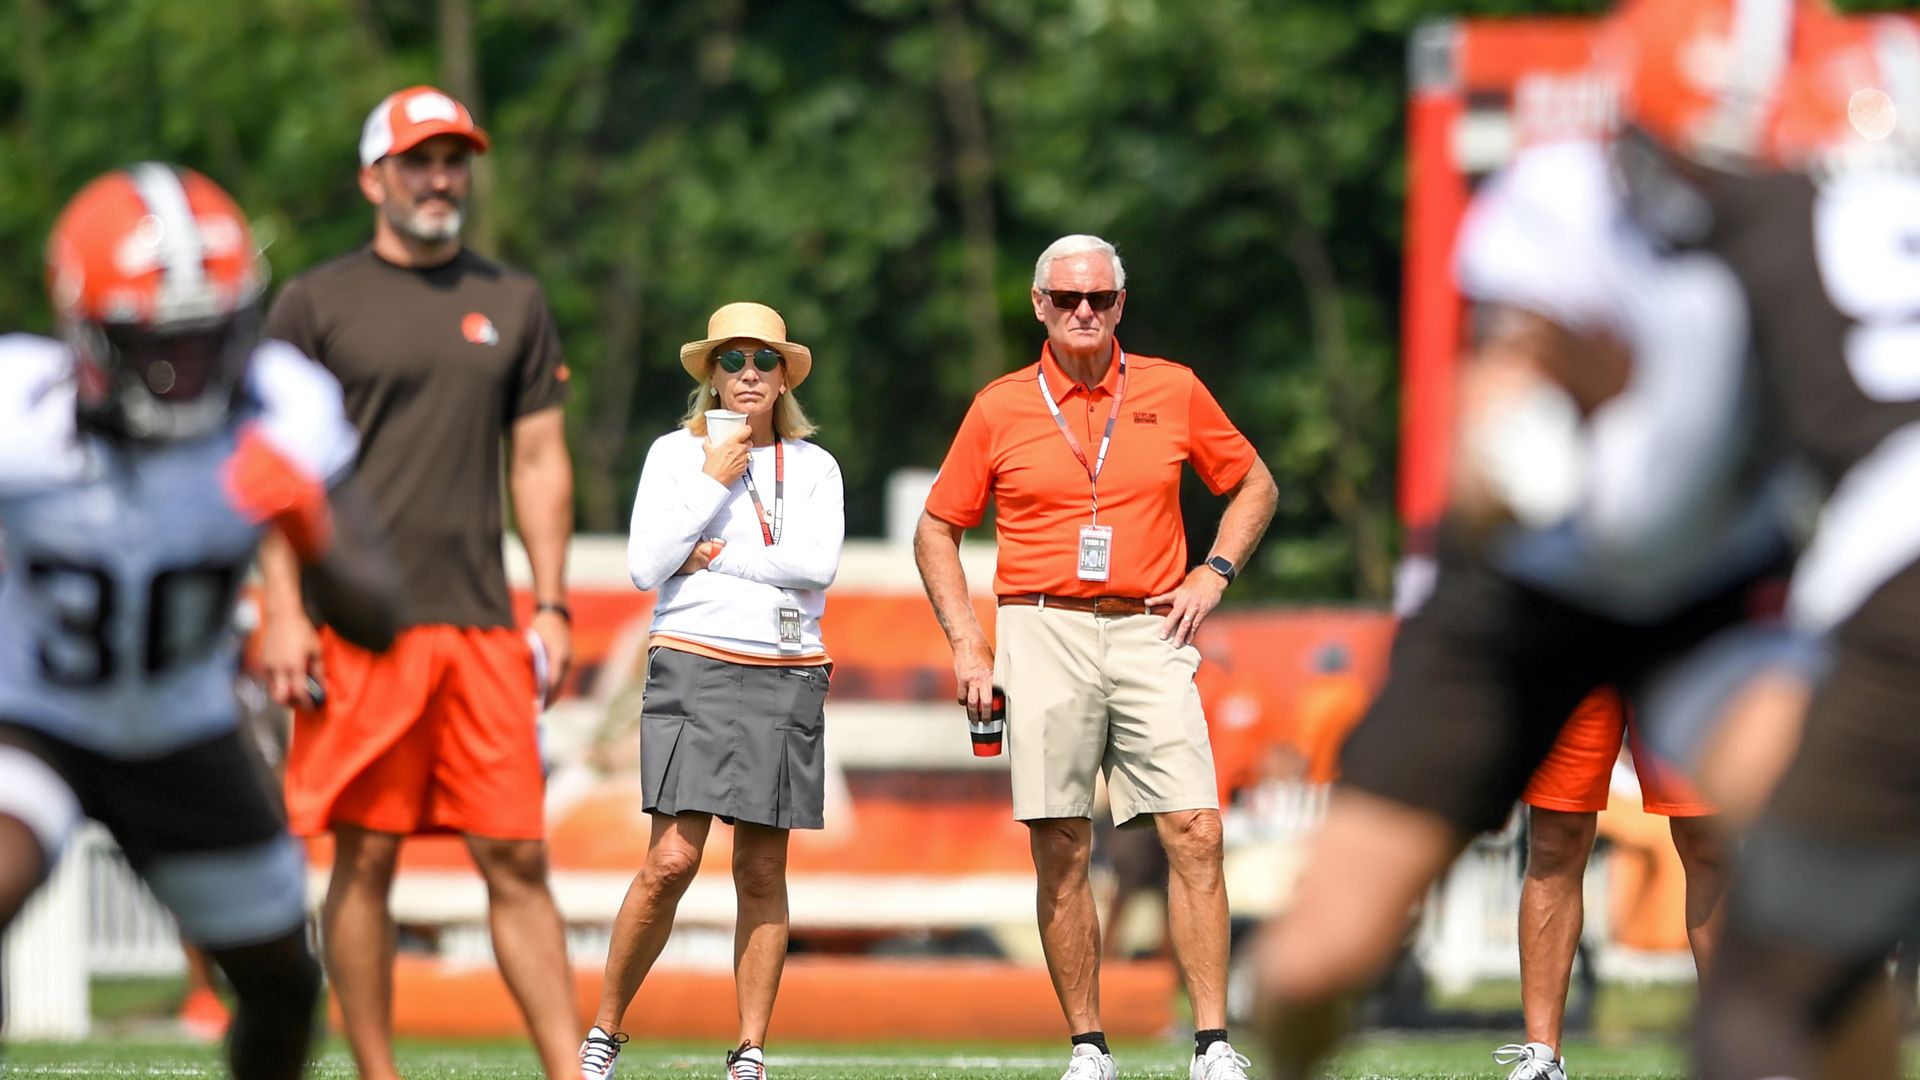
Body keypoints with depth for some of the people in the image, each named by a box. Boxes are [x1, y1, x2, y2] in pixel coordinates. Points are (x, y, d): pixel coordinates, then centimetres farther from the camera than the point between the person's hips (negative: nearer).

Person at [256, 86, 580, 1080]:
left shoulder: (511, 303, 15)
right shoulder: (316, 304, 5)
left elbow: (539, 461, 17)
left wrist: (551, 605, 8)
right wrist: (283, 614, -7)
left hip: (482, 625, 3)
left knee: (516, 858, -1)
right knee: (366, 857, -3)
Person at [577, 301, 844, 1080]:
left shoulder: (814, 467, 11)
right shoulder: (676, 454, 7)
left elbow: (819, 563, -5)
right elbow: (644, 567, -4)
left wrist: (718, 557, -6)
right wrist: (714, 482, -6)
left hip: (789, 676, 2)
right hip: (694, 666, -2)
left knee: (762, 872, 2)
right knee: (672, 861, -13)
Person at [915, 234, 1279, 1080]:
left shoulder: (1173, 392, 8)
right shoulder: (1000, 408, 6)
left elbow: (1253, 484, 20)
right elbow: (937, 529, 13)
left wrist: (1213, 573, 5)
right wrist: (966, 643, 2)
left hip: (1149, 632, 0)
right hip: (1044, 634, 0)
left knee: (1195, 833, -10)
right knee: (1061, 851, -3)